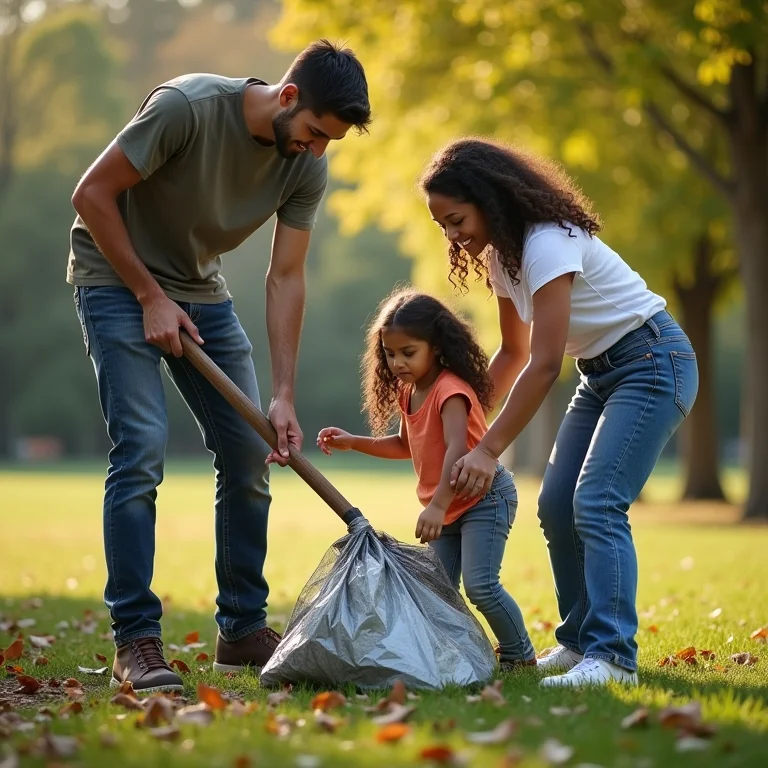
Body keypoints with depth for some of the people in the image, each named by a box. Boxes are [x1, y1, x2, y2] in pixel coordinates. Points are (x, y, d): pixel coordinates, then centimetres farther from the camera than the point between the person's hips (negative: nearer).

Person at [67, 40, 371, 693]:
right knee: (143, 448, -18)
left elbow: (285, 277, -8)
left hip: (201, 291, 6)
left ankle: (243, 630, 13)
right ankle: (135, 641, -11)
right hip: (117, 279, -6)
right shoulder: (187, 107, -28)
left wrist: (283, 395, -14)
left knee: (251, 454, 2)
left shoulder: (307, 166, -11)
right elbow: (92, 194, -20)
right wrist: (150, 296, -19)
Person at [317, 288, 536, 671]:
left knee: (480, 585, -17)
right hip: (447, 509, 10)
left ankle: (519, 653, 0)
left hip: (484, 497, -9)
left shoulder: (450, 391, -22)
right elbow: (406, 446, 21)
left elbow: (456, 448, -35)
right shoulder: (407, 393, 7)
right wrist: (353, 442, 11)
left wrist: (438, 506, -45)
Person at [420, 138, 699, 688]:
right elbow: (514, 352, 16)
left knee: (597, 502, -21)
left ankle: (612, 656, -23)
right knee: (556, 505, 3)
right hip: (601, 372, 10)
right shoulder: (499, 256, 5)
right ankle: (579, 641, 11)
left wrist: (490, 449, -24)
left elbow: (545, 365, -27)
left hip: (654, 361, -10)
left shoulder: (548, 243, -25)